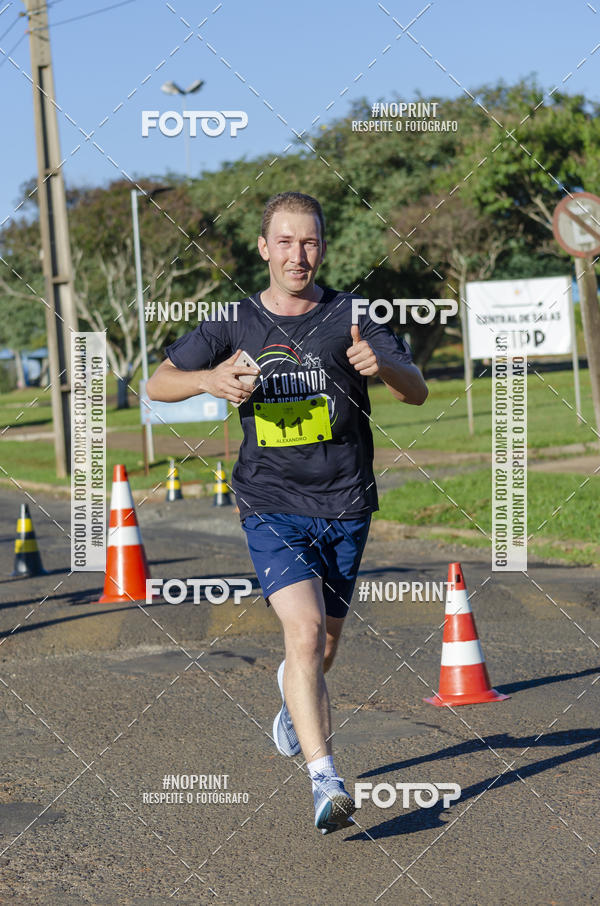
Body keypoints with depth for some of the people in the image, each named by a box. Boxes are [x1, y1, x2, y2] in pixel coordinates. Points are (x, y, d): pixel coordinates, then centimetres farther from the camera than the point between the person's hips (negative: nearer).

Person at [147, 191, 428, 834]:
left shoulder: (351, 318, -1)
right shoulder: (236, 325, 2)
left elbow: (417, 392, -8)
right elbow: (157, 384, 7)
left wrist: (382, 365, -31)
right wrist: (209, 380, -14)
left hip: (344, 508, 2)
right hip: (272, 509, -1)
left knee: (322, 647, 15)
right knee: (305, 630, -22)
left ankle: (294, 694, 52)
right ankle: (325, 783, -23)